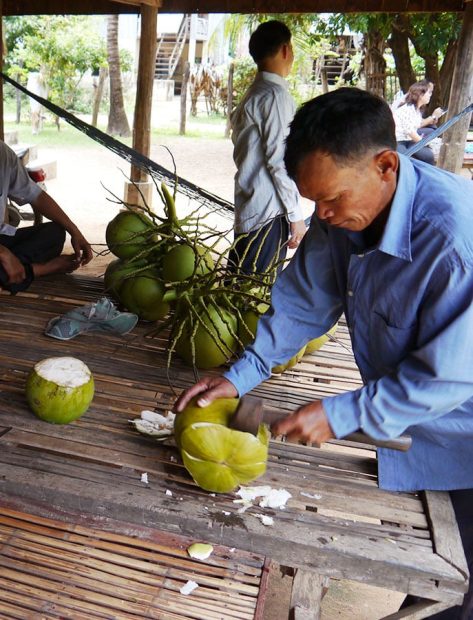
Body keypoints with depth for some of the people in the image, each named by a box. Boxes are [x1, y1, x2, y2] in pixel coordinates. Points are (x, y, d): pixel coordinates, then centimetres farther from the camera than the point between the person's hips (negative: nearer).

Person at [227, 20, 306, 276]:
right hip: (268, 213, -9)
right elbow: (279, 161, -16)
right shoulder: (276, 95, -11)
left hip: (251, 207, 9)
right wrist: (295, 215, -12)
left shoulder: (254, 93, 17)